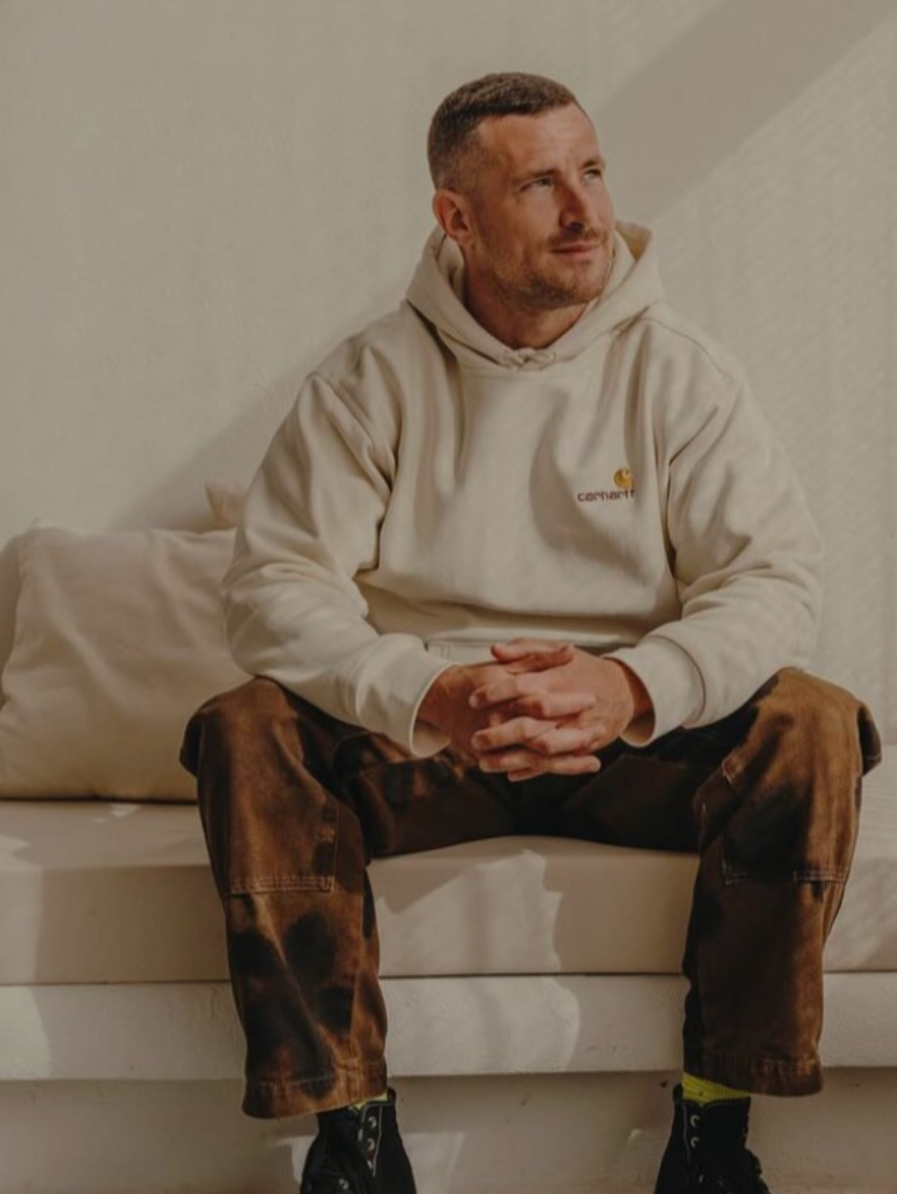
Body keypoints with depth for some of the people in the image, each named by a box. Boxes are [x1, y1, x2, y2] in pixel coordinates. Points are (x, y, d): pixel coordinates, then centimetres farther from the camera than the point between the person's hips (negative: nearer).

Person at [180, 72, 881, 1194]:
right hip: (421, 745, 0)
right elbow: (275, 584, -10)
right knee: (246, 733, -26)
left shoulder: (680, 371, -1)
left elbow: (774, 575, -9)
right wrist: (428, 697, -29)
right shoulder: (370, 378, -2)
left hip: (641, 740, 0)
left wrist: (632, 688, -29)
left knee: (812, 726, -27)